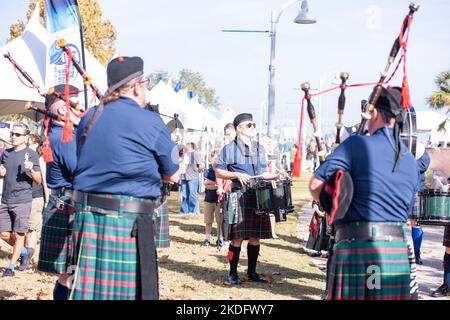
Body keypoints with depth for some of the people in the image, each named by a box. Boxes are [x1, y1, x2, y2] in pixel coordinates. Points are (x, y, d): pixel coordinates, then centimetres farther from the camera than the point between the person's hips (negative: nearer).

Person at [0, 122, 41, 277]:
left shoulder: (31, 155, -5)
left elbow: (39, 181, -5)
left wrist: (31, 170, -24)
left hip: (22, 201, -6)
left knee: (18, 235, -1)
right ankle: (24, 252, 31)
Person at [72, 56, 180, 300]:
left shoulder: (90, 118, 11)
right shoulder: (151, 122, -5)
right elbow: (173, 176, 3)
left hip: (85, 214, 6)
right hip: (127, 221, -6)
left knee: (89, 288, 11)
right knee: (129, 291, 3)